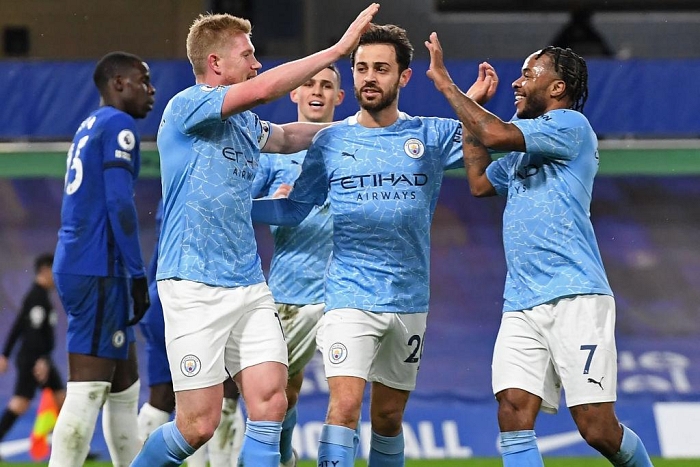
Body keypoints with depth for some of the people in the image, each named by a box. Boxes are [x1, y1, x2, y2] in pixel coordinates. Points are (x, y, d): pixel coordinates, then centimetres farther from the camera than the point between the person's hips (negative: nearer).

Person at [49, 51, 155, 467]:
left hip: (77, 266, 10)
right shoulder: (119, 125, -8)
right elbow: (119, 202, -17)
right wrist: (138, 275, -16)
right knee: (88, 390, -12)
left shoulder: (89, 128, 20)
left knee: (125, 386, 15)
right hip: (99, 272, -10)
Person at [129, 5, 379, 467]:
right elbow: (262, 90, -22)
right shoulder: (186, 108, -9)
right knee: (199, 424, -8)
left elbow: (287, 136, 39)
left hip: (250, 286, 7)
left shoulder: (244, 124, 15)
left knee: (271, 403, -7)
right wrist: (340, 48, -19)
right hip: (195, 286, -7)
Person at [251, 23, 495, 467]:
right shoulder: (331, 141, 3)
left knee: (388, 416, 12)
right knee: (345, 405, -18)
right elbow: (294, 208, 11)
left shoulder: (432, 135, 3)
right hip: (350, 297, -2)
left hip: (409, 301, 2)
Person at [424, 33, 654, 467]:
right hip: (521, 305, 8)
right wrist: (473, 104, 29)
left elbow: (496, 135, -17)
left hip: (574, 297, -8)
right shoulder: (526, 145, 23)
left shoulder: (570, 125, -5)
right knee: (513, 417, -9)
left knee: (598, 429, -9)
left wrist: (444, 81, -8)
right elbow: (480, 182, 35)